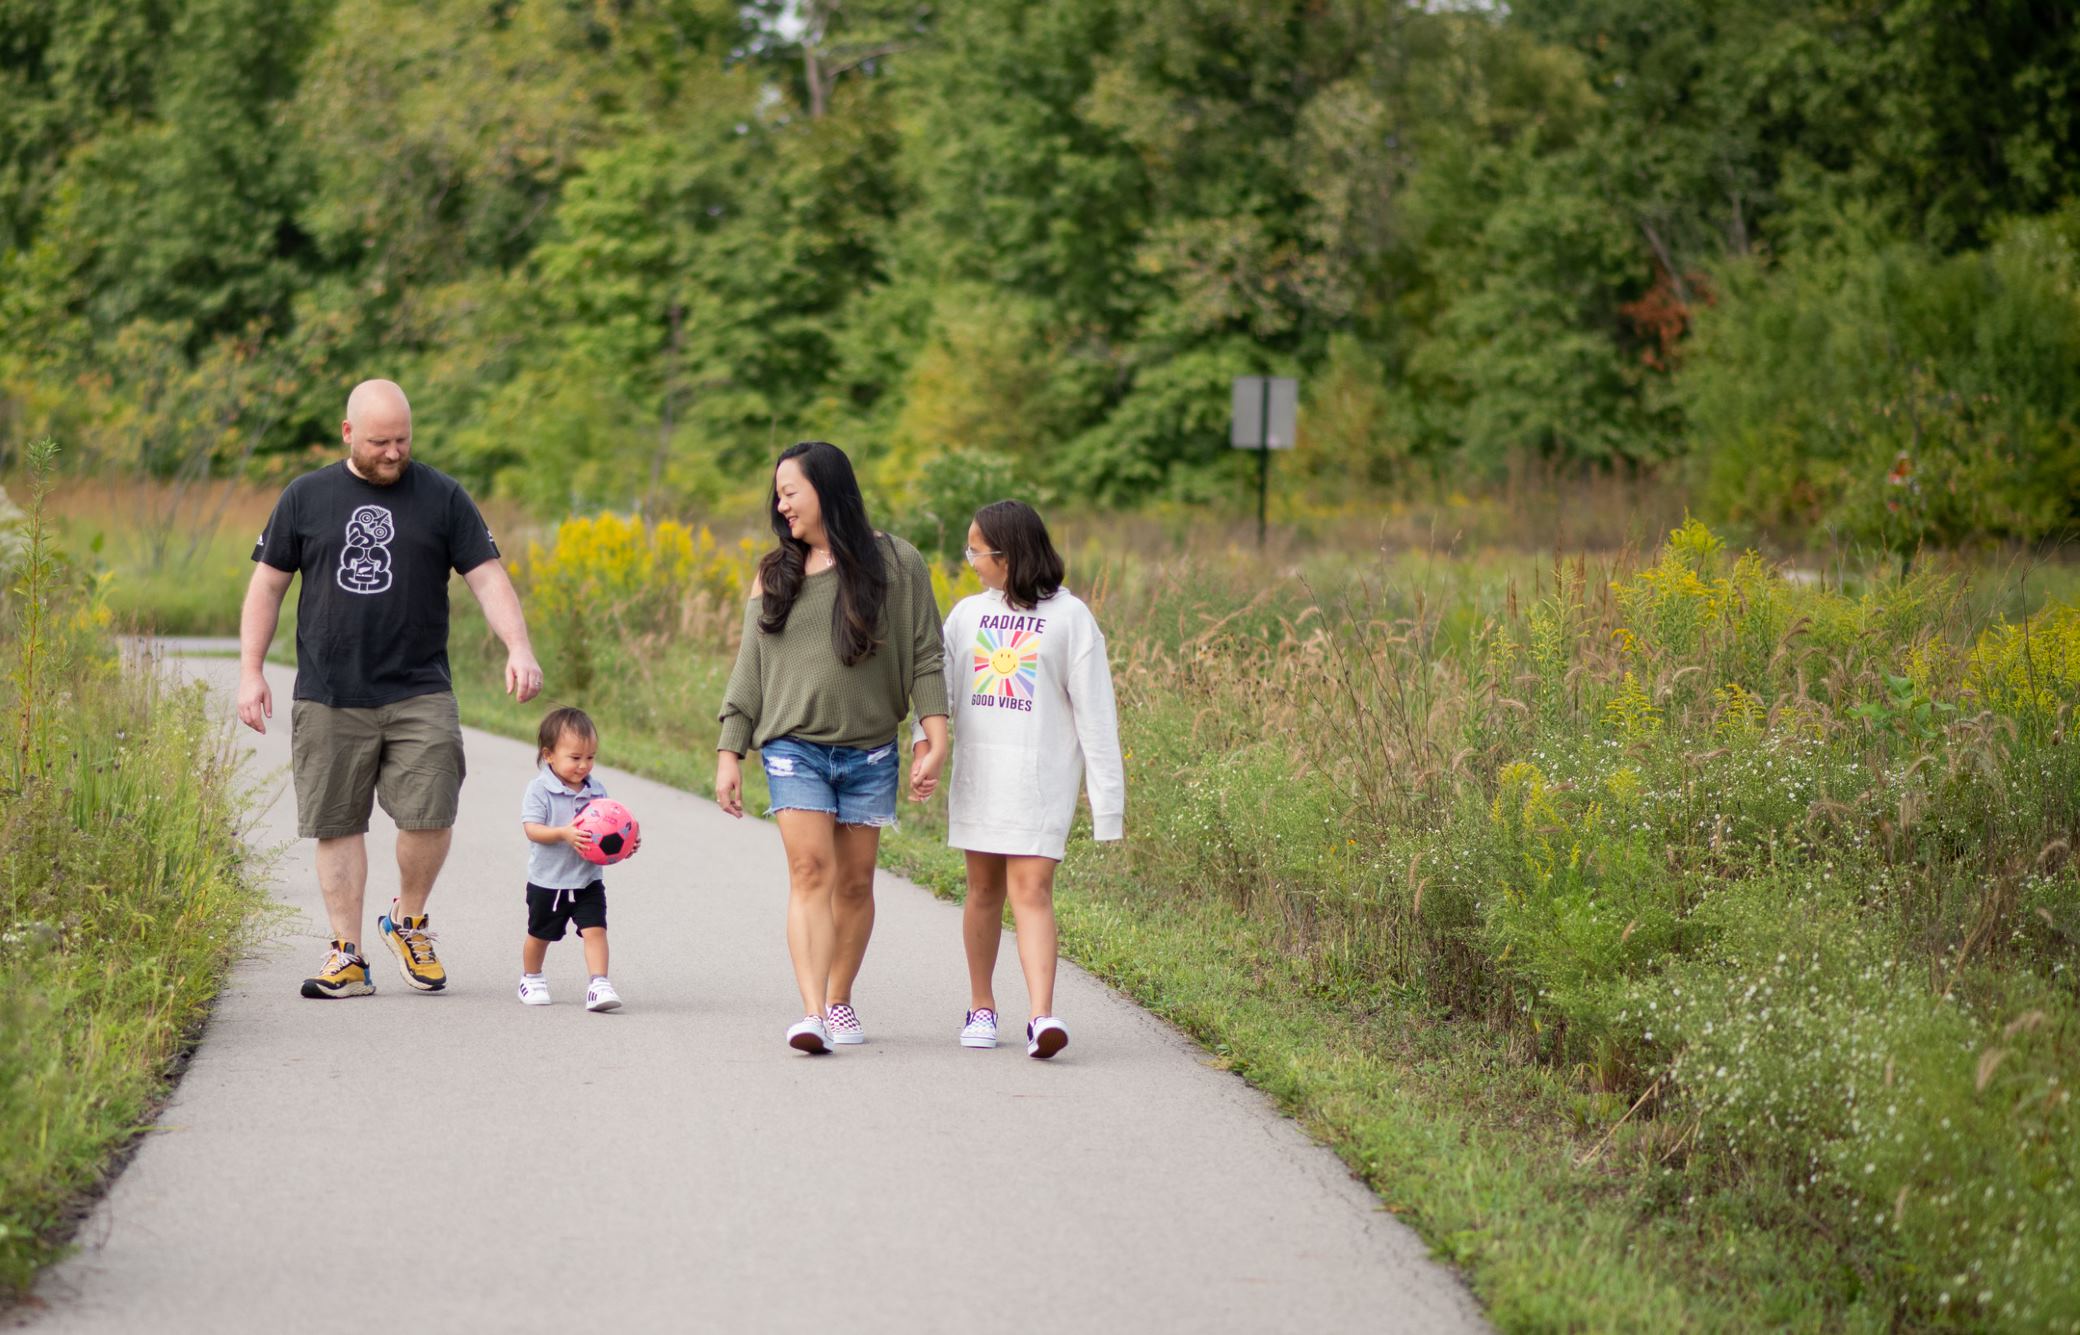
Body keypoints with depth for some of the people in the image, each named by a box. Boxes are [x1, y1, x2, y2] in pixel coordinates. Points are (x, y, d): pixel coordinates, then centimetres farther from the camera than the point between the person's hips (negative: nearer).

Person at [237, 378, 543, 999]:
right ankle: (347, 956, 8)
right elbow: (266, 586, 12)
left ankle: (409, 920, 15)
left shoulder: (442, 498, 6)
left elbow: (488, 579, 2)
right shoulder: (305, 498, 8)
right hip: (329, 701, 1)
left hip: (419, 695, -1)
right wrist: (250, 672, 5)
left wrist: (518, 648, -13)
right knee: (338, 825, 1)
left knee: (429, 815, -11)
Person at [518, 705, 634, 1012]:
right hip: (547, 881, -2)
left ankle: (598, 985, -17)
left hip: (587, 880, 2)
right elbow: (532, 828, -21)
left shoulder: (597, 791, 1)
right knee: (539, 934, 15)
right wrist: (563, 833, -36)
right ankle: (531, 979, 38)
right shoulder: (540, 790, -13)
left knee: (595, 929, -14)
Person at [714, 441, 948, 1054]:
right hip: (794, 747, 0)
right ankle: (811, 1012, -22)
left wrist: (935, 739, -7)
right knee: (810, 870, -14)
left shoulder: (896, 564, 2)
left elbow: (925, 657, 2)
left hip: (869, 751, 0)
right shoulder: (774, 575, 10)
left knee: (855, 881, 5)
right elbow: (749, 670, 12)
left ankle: (840, 999, 21)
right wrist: (729, 754, 7)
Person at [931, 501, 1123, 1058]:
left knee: (1031, 891, -13)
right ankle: (981, 1007, 24)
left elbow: (1094, 710, -3)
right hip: (977, 774, 4)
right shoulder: (967, 614, 11)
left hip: (1041, 776, -4)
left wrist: (1108, 796, -6)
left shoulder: (1068, 617, -2)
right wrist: (925, 737, -12)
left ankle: (1041, 1017, -22)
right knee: (984, 889, 10)